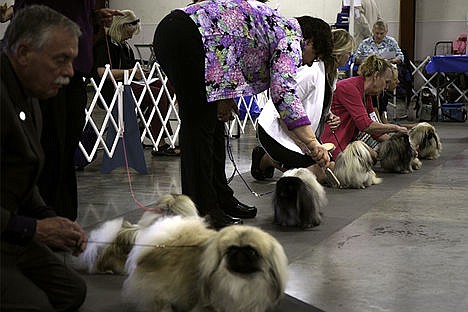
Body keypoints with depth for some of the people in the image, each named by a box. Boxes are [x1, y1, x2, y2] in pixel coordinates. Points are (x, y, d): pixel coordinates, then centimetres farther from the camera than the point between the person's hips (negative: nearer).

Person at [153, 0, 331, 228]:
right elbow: (284, 93, -15)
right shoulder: (290, 40, -2)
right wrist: (313, 144, -19)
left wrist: (224, 95, 7)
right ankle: (202, 212, -3)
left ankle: (221, 200, 21)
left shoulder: (276, 26, 25)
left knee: (214, 122, 14)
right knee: (199, 126, -7)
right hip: (187, 38, -10)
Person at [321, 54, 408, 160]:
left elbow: (375, 129, 14)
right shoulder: (349, 88, -17)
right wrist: (395, 128, -15)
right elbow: (365, 125, -24)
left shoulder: (366, 94, 13)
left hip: (347, 142, 10)